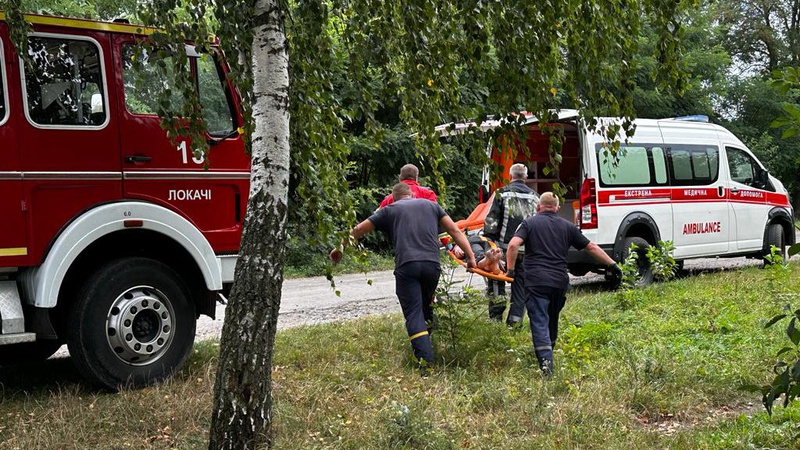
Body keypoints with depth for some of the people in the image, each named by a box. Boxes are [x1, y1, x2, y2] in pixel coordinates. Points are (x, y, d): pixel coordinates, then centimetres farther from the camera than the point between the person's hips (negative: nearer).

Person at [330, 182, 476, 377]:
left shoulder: (389, 210, 19)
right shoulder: (431, 205, 25)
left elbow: (358, 230, 21)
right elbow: (455, 231, 16)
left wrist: (339, 248, 32)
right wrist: (470, 256, 13)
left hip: (406, 266, -2)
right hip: (432, 265, 2)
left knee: (414, 314, -4)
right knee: (426, 308, 23)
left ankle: (425, 362, -17)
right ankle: (426, 347, 22)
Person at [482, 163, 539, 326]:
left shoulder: (502, 193, -3)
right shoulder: (535, 197, 11)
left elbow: (491, 221, -7)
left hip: (505, 245, -3)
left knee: (496, 282, 8)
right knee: (520, 283, 9)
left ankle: (496, 316, 3)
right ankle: (515, 321, 8)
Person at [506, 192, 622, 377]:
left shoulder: (529, 223, 6)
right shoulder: (567, 226, 15)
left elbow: (513, 245, -11)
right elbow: (591, 247, 15)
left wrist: (511, 269, -3)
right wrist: (612, 264, 22)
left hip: (536, 280, -3)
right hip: (560, 282, 4)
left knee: (539, 322, -7)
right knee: (552, 321, 22)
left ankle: (545, 360, -23)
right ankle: (548, 352, 37)